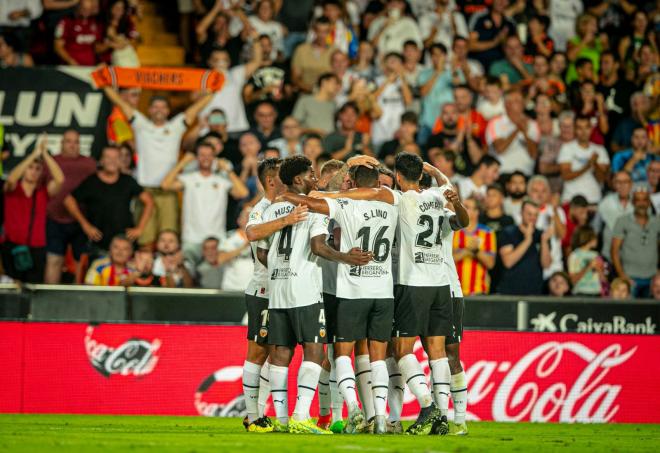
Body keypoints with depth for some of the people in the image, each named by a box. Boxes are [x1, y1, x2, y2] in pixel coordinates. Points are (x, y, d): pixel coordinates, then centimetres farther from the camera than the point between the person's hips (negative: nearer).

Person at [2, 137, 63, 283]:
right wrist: (34, 154, -23)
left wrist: (44, 154, -15)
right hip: (12, 247, -1)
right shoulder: (13, 189, 3)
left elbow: (60, 179, -11)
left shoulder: (44, 192, 6)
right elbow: (11, 179, -20)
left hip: (37, 249, 1)